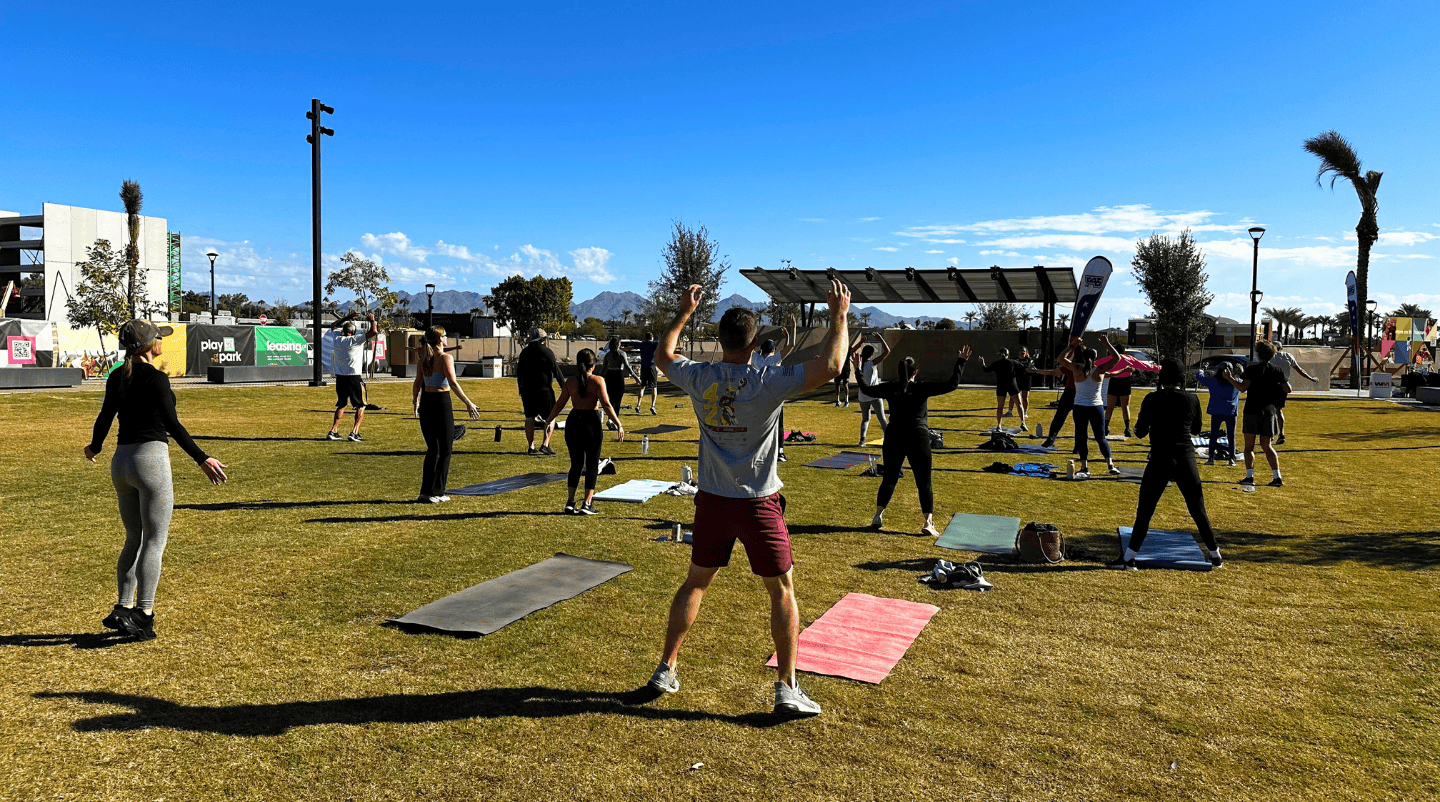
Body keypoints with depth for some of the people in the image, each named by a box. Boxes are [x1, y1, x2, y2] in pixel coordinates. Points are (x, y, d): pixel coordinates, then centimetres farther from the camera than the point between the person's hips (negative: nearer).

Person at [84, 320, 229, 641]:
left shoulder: (117, 376, 9)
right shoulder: (155, 378, -12)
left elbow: (105, 416, 15)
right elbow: (172, 424, -18)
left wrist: (95, 447, 34)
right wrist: (202, 459, -20)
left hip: (121, 461, 8)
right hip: (151, 459, -7)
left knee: (134, 540, 17)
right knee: (154, 542, 0)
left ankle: (124, 609, 19)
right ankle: (143, 615, 1)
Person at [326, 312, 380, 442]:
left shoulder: (337, 340, 5)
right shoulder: (356, 340, -10)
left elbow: (333, 326, 26)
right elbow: (373, 332, -13)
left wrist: (346, 318, 30)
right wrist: (371, 320, 4)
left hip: (340, 377, 5)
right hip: (354, 377, -5)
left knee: (341, 404, 20)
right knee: (361, 406, 4)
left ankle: (333, 431, 14)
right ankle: (354, 432, -8)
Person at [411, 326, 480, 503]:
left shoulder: (423, 359, 7)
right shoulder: (445, 358, -10)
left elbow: (417, 384, 8)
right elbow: (453, 383, -19)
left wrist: (415, 402, 23)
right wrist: (468, 403, -16)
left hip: (425, 402, 6)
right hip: (441, 402, -6)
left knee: (432, 449, 15)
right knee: (445, 450, 5)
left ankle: (426, 491, 14)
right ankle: (436, 493, 4)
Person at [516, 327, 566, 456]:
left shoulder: (524, 352, 10)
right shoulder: (546, 351, -7)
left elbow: (519, 372, 15)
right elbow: (556, 370, -8)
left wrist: (521, 389, 23)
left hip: (527, 390, 5)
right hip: (544, 389, -5)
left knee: (529, 417, 9)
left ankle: (530, 447, 9)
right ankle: (545, 444, -8)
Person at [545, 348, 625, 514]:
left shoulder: (570, 382, 3)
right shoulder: (597, 381, -6)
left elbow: (560, 404, 6)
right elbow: (606, 405, -12)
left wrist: (549, 420, 19)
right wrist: (618, 424, -10)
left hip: (573, 421, 3)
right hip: (591, 422, -3)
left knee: (576, 464, 15)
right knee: (592, 465, 8)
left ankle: (570, 502, 11)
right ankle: (587, 504, 4)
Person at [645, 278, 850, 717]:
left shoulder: (699, 379, -4)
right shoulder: (767, 383, -17)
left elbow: (663, 357, 17)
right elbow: (829, 366, -23)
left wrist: (684, 313, 27)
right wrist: (839, 315, -10)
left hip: (712, 501, 4)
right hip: (759, 504, -4)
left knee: (695, 582, 19)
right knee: (782, 591, 9)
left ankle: (666, 670, 27)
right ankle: (787, 689, 11)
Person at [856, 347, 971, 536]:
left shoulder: (890, 388, 0)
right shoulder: (922, 388, -7)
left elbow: (867, 389, 11)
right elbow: (952, 385, -8)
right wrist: (961, 361, -1)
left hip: (893, 439, 3)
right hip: (918, 439, -3)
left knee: (889, 479, 15)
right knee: (924, 483, 3)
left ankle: (877, 517, 14)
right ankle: (928, 523, -4)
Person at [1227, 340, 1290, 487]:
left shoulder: (1252, 369, -8)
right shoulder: (1277, 371, 4)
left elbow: (1243, 387, -17)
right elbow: (1287, 389, 5)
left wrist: (1229, 378, -6)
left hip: (1252, 410, -4)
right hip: (1269, 412, 4)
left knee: (1249, 446, 3)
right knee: (1266, 446, 12)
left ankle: (1249, 476, -6)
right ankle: (1277, 477, 5)